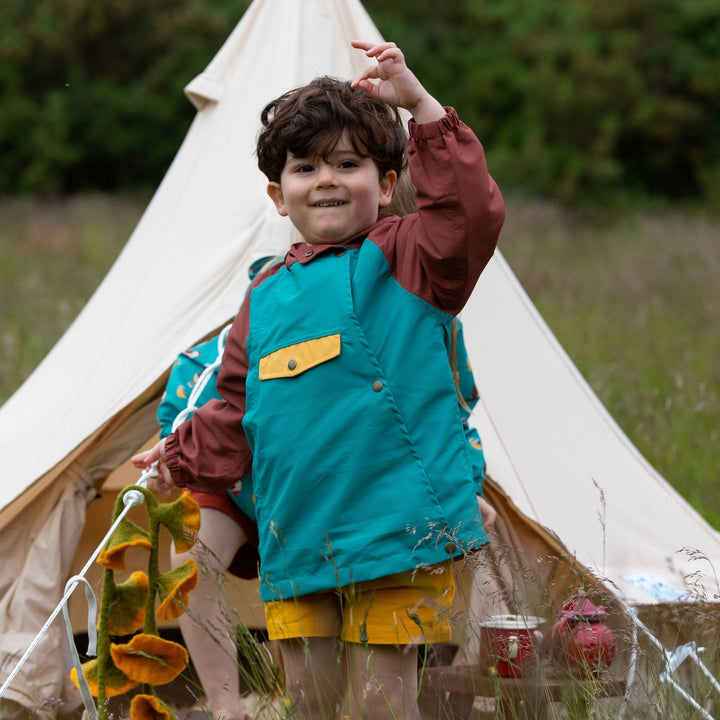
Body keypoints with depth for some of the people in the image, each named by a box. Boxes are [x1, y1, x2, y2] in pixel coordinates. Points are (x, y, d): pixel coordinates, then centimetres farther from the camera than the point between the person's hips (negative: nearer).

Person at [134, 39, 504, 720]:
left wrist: (420, 104, -23)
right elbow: (238, 408, 26)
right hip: (297, 531, 6)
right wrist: (182, 455, 27)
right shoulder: (265, 295, 15)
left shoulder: (400, 258, -1)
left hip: (395, 528, -6)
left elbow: (471, 211, -20)